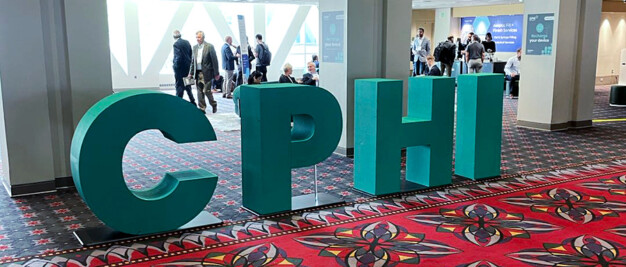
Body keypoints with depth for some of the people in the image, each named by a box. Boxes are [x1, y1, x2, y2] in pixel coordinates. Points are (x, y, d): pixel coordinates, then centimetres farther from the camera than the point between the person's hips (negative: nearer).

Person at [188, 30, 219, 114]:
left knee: (207, 91, -5)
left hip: (207, 73, -5)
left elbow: (214, 61, -6)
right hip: (198, 73, 5)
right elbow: (192, 61, 16)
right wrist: (191, 73, 11)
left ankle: (213, 104, 19)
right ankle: (202, 108, 9)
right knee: (200, 91, 3)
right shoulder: (195, 47, 12)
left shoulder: (209, 47, -6)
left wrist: (216, 73, -8)